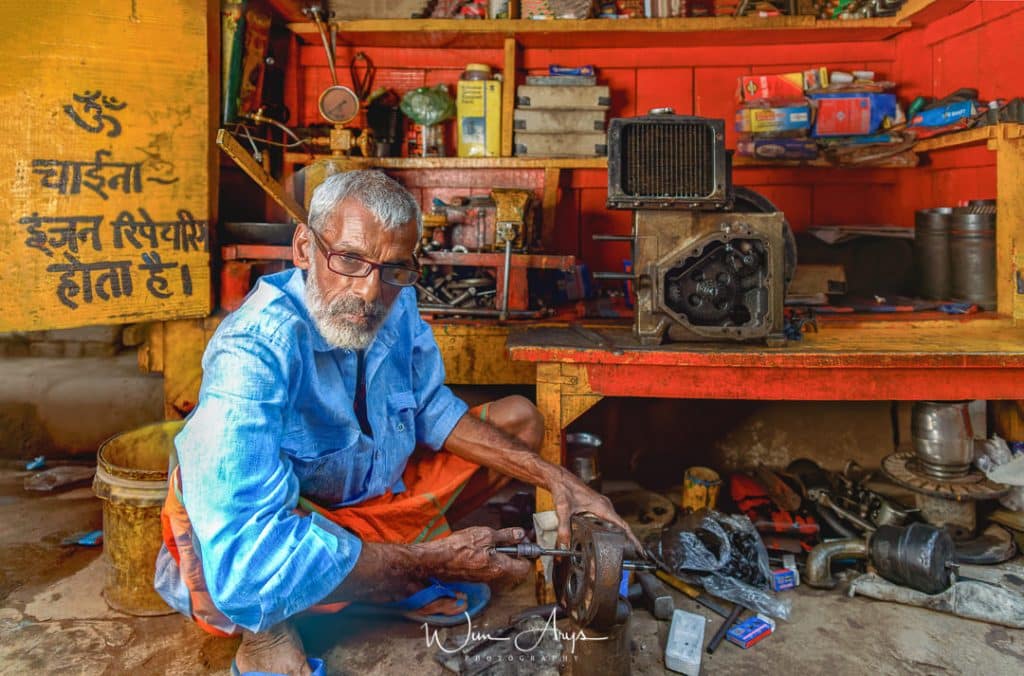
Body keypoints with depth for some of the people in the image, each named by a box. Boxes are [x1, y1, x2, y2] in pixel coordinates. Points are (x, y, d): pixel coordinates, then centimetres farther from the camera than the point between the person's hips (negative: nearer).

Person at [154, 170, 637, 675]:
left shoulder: (395, 305, -13)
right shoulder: (252, 353, -34)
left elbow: (432, 410, 0)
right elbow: (245, 558, -41)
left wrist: (555, 480, -10)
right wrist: (433, 560, -33)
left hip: (376, 491, 7)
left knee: (520, 417, 5)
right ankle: (268, 629, -6)